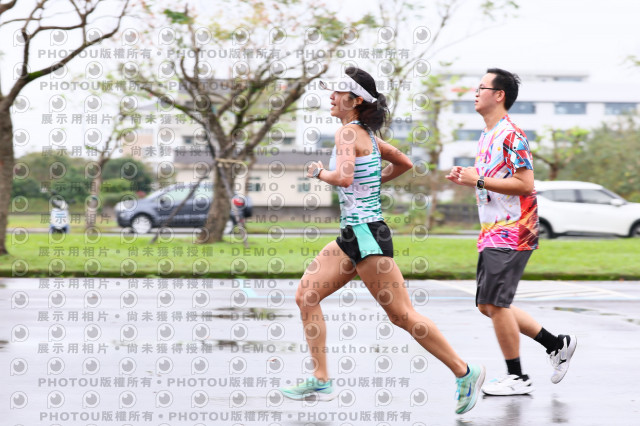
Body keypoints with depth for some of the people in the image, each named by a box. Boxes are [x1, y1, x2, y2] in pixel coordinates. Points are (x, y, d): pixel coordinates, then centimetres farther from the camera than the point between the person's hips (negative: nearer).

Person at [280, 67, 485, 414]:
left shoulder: (348, 132, -13)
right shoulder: (367, 135, 13)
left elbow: (343, 177, -29)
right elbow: (404, 163, 25)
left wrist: (319, 172, -10)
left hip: (365, 234, -10)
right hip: (353, 235, 10)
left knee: (401, 314, -6)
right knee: (306, 295, 7)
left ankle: (465, 373, 0)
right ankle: (321, 381, 8)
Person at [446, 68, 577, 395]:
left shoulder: (511, 136, -15)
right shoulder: (487, 136, 16)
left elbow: (525, 184, -21)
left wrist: (479, 181, -19)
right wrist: (466, 178, 9)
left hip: (512, 233, -10)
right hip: (493, 233, 10)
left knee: (495, 304, -9)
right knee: (488, 305, 11)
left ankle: (516, 378, 2)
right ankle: (557, 344, 19)